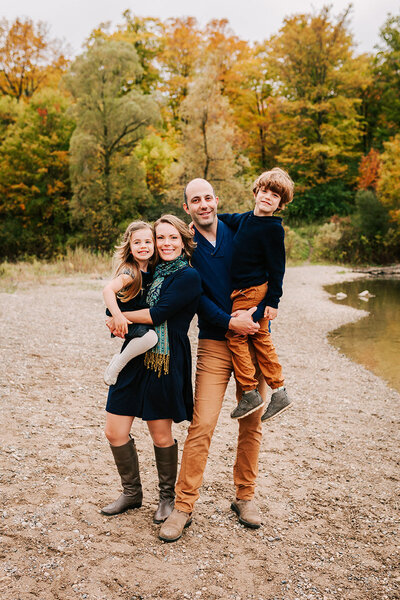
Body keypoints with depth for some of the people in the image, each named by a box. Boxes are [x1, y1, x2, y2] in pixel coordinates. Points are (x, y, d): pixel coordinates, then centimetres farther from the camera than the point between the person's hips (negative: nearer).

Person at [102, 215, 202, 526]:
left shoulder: (188, 276, -9)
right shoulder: (152, 270, 12)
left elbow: (158, 314, -17)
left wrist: (119, 317, -7)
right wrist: (118, 319, -2)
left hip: (166, 360, -6)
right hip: (135, 357, 7)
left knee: (161, 435, 6)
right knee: (115, 432, 7)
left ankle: (168, 496, 31)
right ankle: (132, 492, 30)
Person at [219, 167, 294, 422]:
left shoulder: (273, 228, -14)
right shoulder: (246, 219, 9)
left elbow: (277, 268, -14)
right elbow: (227, 219, 31)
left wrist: (273, 302, -14)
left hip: (253, 291, -9)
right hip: (241, 289, 9)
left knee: (234, 334, -3)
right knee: (261, 339, 13)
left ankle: (250, 393, 5)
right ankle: (280, 392, 22)